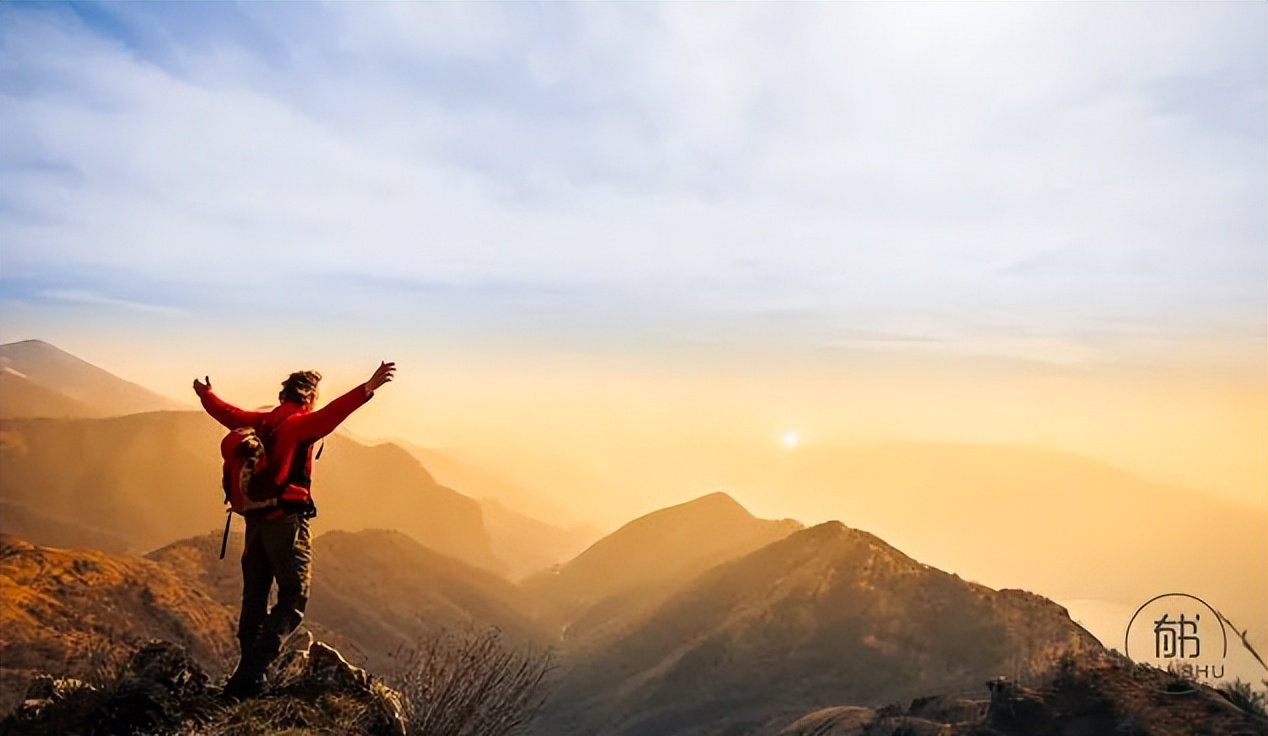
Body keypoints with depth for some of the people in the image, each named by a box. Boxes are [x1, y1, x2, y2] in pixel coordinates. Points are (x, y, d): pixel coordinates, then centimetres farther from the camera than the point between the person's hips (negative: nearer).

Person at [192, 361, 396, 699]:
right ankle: (250, 672, -11)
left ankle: (248, 677, 24)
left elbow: (226, 412, 28)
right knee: (293, 599, -2)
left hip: (255, 518, 8)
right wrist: (367, 389, -43)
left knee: (254, 598, 16)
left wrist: (206, 395, 49)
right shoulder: (300, 422, -11)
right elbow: (330, 414, -31)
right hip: (286, 520, -8)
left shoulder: (259, 421, 10)